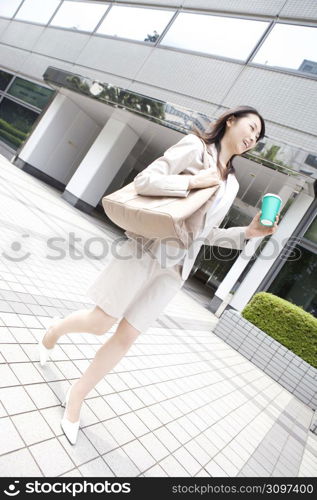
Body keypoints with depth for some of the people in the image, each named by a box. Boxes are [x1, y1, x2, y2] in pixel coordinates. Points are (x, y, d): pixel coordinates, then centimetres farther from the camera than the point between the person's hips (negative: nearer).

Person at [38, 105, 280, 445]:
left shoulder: (231, 184, 17)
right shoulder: (194, 146, -2)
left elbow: (207, 232, 16)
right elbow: (143, 181, -13)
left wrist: (249, 232, 6)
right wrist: (193, 181, -18)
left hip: (174, 269, 6)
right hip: (145, 249, -5)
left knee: (126, 337, 6)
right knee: (100, 324, 1)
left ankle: (76, 397, 25)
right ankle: (55, 330, 36)